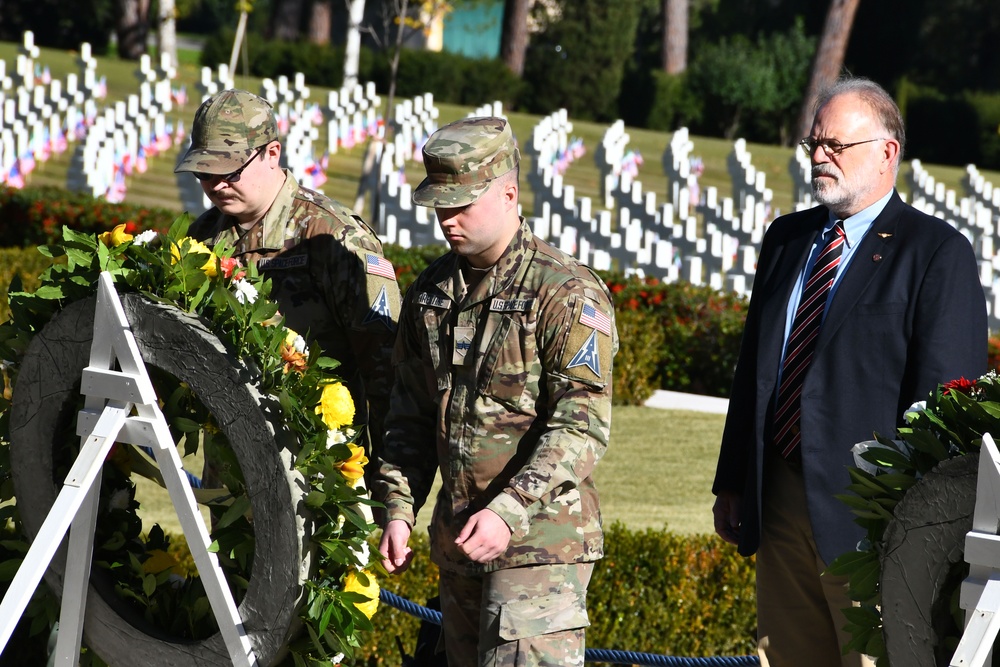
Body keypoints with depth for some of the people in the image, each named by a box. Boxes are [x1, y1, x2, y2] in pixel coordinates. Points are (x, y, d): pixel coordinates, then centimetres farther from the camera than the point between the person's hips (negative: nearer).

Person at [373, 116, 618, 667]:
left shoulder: (566, 293, -12)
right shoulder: (432, 289, 11)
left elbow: (582, 427, -18)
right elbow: (411, 413, 17)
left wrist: (511, 512, -26)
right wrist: (398, 509, 5)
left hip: (538, 539, -7)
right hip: (457, 539, 8)